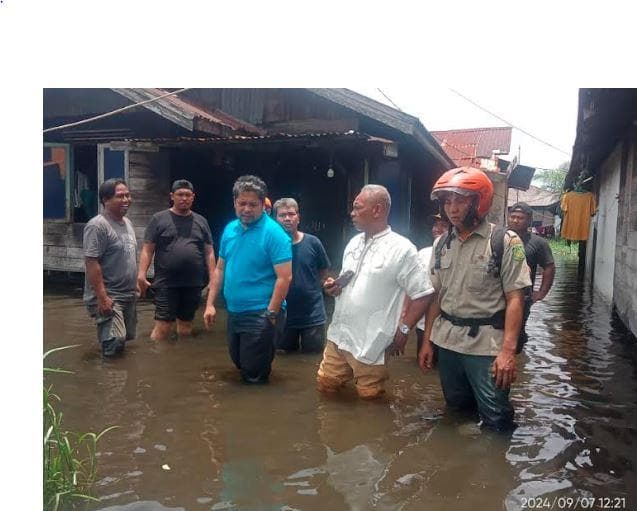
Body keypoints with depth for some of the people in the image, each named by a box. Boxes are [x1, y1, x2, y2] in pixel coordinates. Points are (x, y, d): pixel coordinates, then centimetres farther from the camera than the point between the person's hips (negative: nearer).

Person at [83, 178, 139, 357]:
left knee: (126, 337, 16)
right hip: (108, 296, -9)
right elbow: (91, 262, -22)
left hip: (129, 295, 9)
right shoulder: (97, 226, -17)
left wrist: (135, 283, 19)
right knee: (115, 341, -17)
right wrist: (102, 296, -25)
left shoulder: (127, 222, 11)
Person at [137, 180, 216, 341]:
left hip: (193, 284, 3)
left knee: (186, 324, 14)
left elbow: (209, 252, 11)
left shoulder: (201, 221, 10)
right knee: (162, 325, -5)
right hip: (166, 283, -3)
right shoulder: (159, 219, 2)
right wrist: (142, 274, -10)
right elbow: (147, 249, 0)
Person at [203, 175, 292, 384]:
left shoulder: (274, 233, -16)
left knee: (253, 375, 5)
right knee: (239, 363, 24)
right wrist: (210, 304, 7)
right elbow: (220, 269, 12)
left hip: (260, 315, -7)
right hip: (233, 312, 7)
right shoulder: (230, 229, 5)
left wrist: (271, 315, -20)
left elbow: (284, 277, -19)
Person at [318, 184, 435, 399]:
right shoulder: (354, 242, 9)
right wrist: (334, 286, -1)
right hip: (338, 336, 7)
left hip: (371, 344, -7)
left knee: (368, 398, 8)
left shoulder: (401, 249, -15)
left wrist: (403, 331, -13)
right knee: (325, 386, 15)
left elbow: (423, 294, -13)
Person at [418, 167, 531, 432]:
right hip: (446, 342, 5)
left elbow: (515, 299, -12)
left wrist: (508, 350, -19)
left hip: (486, 344, -5)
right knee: (456, 411, 19)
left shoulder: (505, 242, -8)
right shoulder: (441, 244, 8)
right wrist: (427, 340, 11)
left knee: (495, 420, 0)